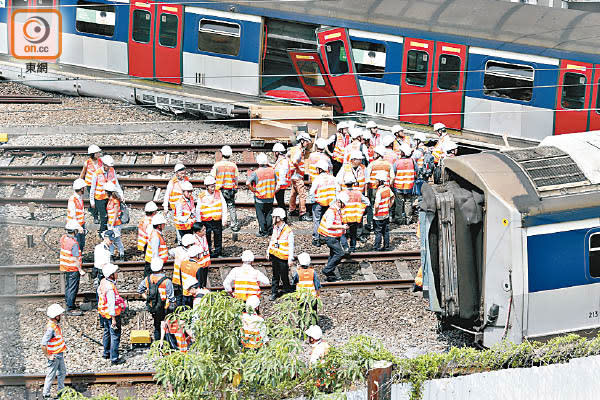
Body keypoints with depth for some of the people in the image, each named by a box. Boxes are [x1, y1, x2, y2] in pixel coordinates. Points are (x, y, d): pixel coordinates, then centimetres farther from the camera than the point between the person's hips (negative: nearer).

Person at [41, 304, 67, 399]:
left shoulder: (56, 324, 1)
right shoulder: (51, 328, -29)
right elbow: (43, 345, -30)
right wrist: (48, 356, -21)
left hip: (60, 354, 9)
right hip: (54, 356, -9)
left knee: (62, 372, 22)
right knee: (51, 375, 3)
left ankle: (61, 390, 37)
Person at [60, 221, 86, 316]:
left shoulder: (63, 238, -1)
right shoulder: (74, 243, -24)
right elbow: (75, 259, -22)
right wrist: (80, 270, -16)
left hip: (65, 268, 9)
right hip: (73, 269, -9)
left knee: (68, 287, 19)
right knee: (72, 289, -1)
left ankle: (69, 305, 30)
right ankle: (70, 309, 2)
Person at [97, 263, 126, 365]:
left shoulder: (103, 282, -3)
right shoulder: (110, 288, -30)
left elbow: (99, 291, 16)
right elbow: (111, 304, -27)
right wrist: (113, 319, -22)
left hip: (104, 313, 9)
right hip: (111, 314, -9)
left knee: (107, 333, 24)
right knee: (115, 336, 1)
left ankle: (106, 353, 39)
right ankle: (114, 358, 5)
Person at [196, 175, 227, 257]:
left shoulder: (218, 193, 3)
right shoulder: (202, 196, -1)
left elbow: (224, 206, 6)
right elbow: (198, 210, 6)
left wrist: (224, 219, 1)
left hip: (217, 220, 1)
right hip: (206, 221, -1)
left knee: (218, 237, 5)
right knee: (207, 239, 4)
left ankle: (217, 253, 16)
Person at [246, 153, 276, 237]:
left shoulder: (256, 173, -15)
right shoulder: (272, 171, -2)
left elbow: (248, 183, -23)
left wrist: (253, 190, -9)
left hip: (260, 199, -4)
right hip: (270, 198, 4)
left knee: (260, 215, 6)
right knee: (268, 214, 16)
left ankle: (263, 231, 8)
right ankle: (270, 230, 17)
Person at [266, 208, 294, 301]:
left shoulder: (288, 231, -18)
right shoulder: (275, 228, 4)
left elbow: (291, 246, -13)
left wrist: (290, 259, -14)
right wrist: (268, 252, 18)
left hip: (283, 258, -6)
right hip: (274, 255, 6)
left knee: (284, 275, 3)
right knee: (275, 275, 12)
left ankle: (288, 290, 23)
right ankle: (274, 293, 20)